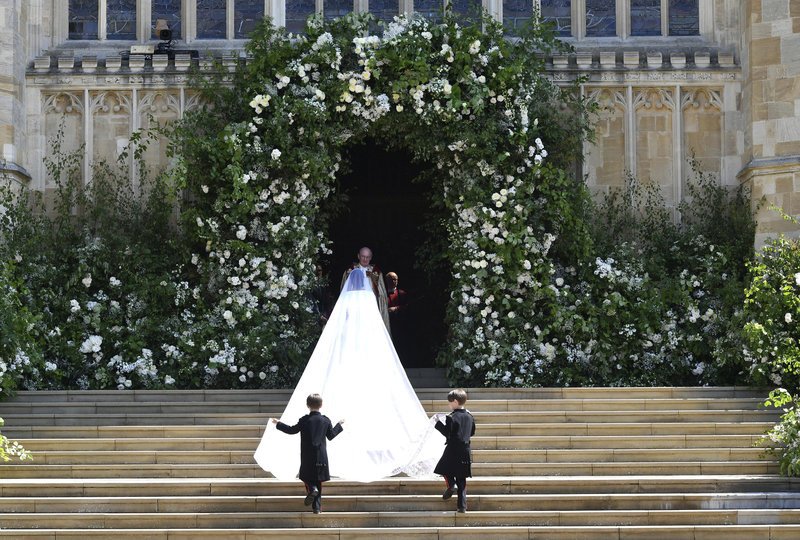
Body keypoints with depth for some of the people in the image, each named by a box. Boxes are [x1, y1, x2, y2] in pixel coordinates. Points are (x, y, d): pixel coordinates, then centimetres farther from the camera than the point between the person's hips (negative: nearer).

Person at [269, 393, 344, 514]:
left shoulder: (304, 420, -9)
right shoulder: (326, 420, -1)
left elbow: (292, 430, -2)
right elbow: (331, 436, 10)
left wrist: (278, 424, 10)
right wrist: (339, 425, 26)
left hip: (307, 457, -2)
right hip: (321, 457, 3)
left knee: (307, 477, 12)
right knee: (318, 480, 10)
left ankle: (312, 489, -21)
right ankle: (317, 507, 7)